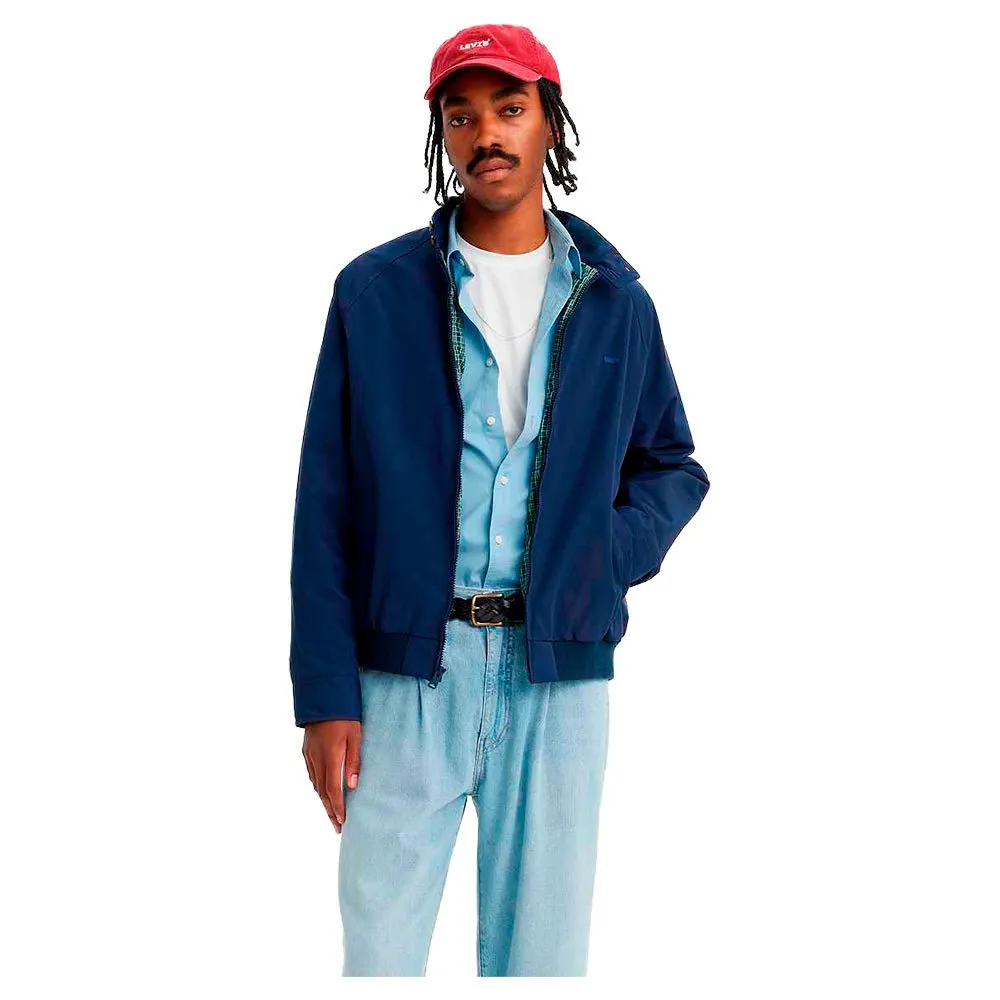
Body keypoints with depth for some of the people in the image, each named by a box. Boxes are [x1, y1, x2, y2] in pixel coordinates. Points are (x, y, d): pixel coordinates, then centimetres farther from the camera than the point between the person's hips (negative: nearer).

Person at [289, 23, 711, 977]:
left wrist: (610, 554, -4)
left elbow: (673, 465, 18)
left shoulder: (614, 302, 9)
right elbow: (325, 505, 1)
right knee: (379, 943, 1)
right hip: (407, 667, -1)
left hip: (559, 669, 2)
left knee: (543, 948, 8)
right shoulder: (374, 290, 3)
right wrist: (326, 692, -5)